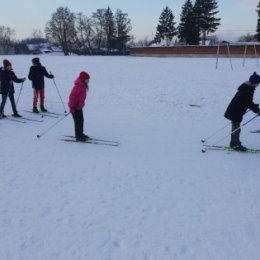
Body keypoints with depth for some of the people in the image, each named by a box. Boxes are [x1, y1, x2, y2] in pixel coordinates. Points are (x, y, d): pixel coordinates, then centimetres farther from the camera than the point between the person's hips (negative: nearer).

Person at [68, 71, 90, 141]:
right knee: (78, 121, -2)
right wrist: (72, 107, -23)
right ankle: (78, 136, 8)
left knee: (81, 120, 17)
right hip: (75, 107, -10)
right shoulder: (78, 86, -25)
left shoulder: (83, 86, 5)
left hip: (79, 107, 10)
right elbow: (72, 96, -26)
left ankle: (80, 133, 32)